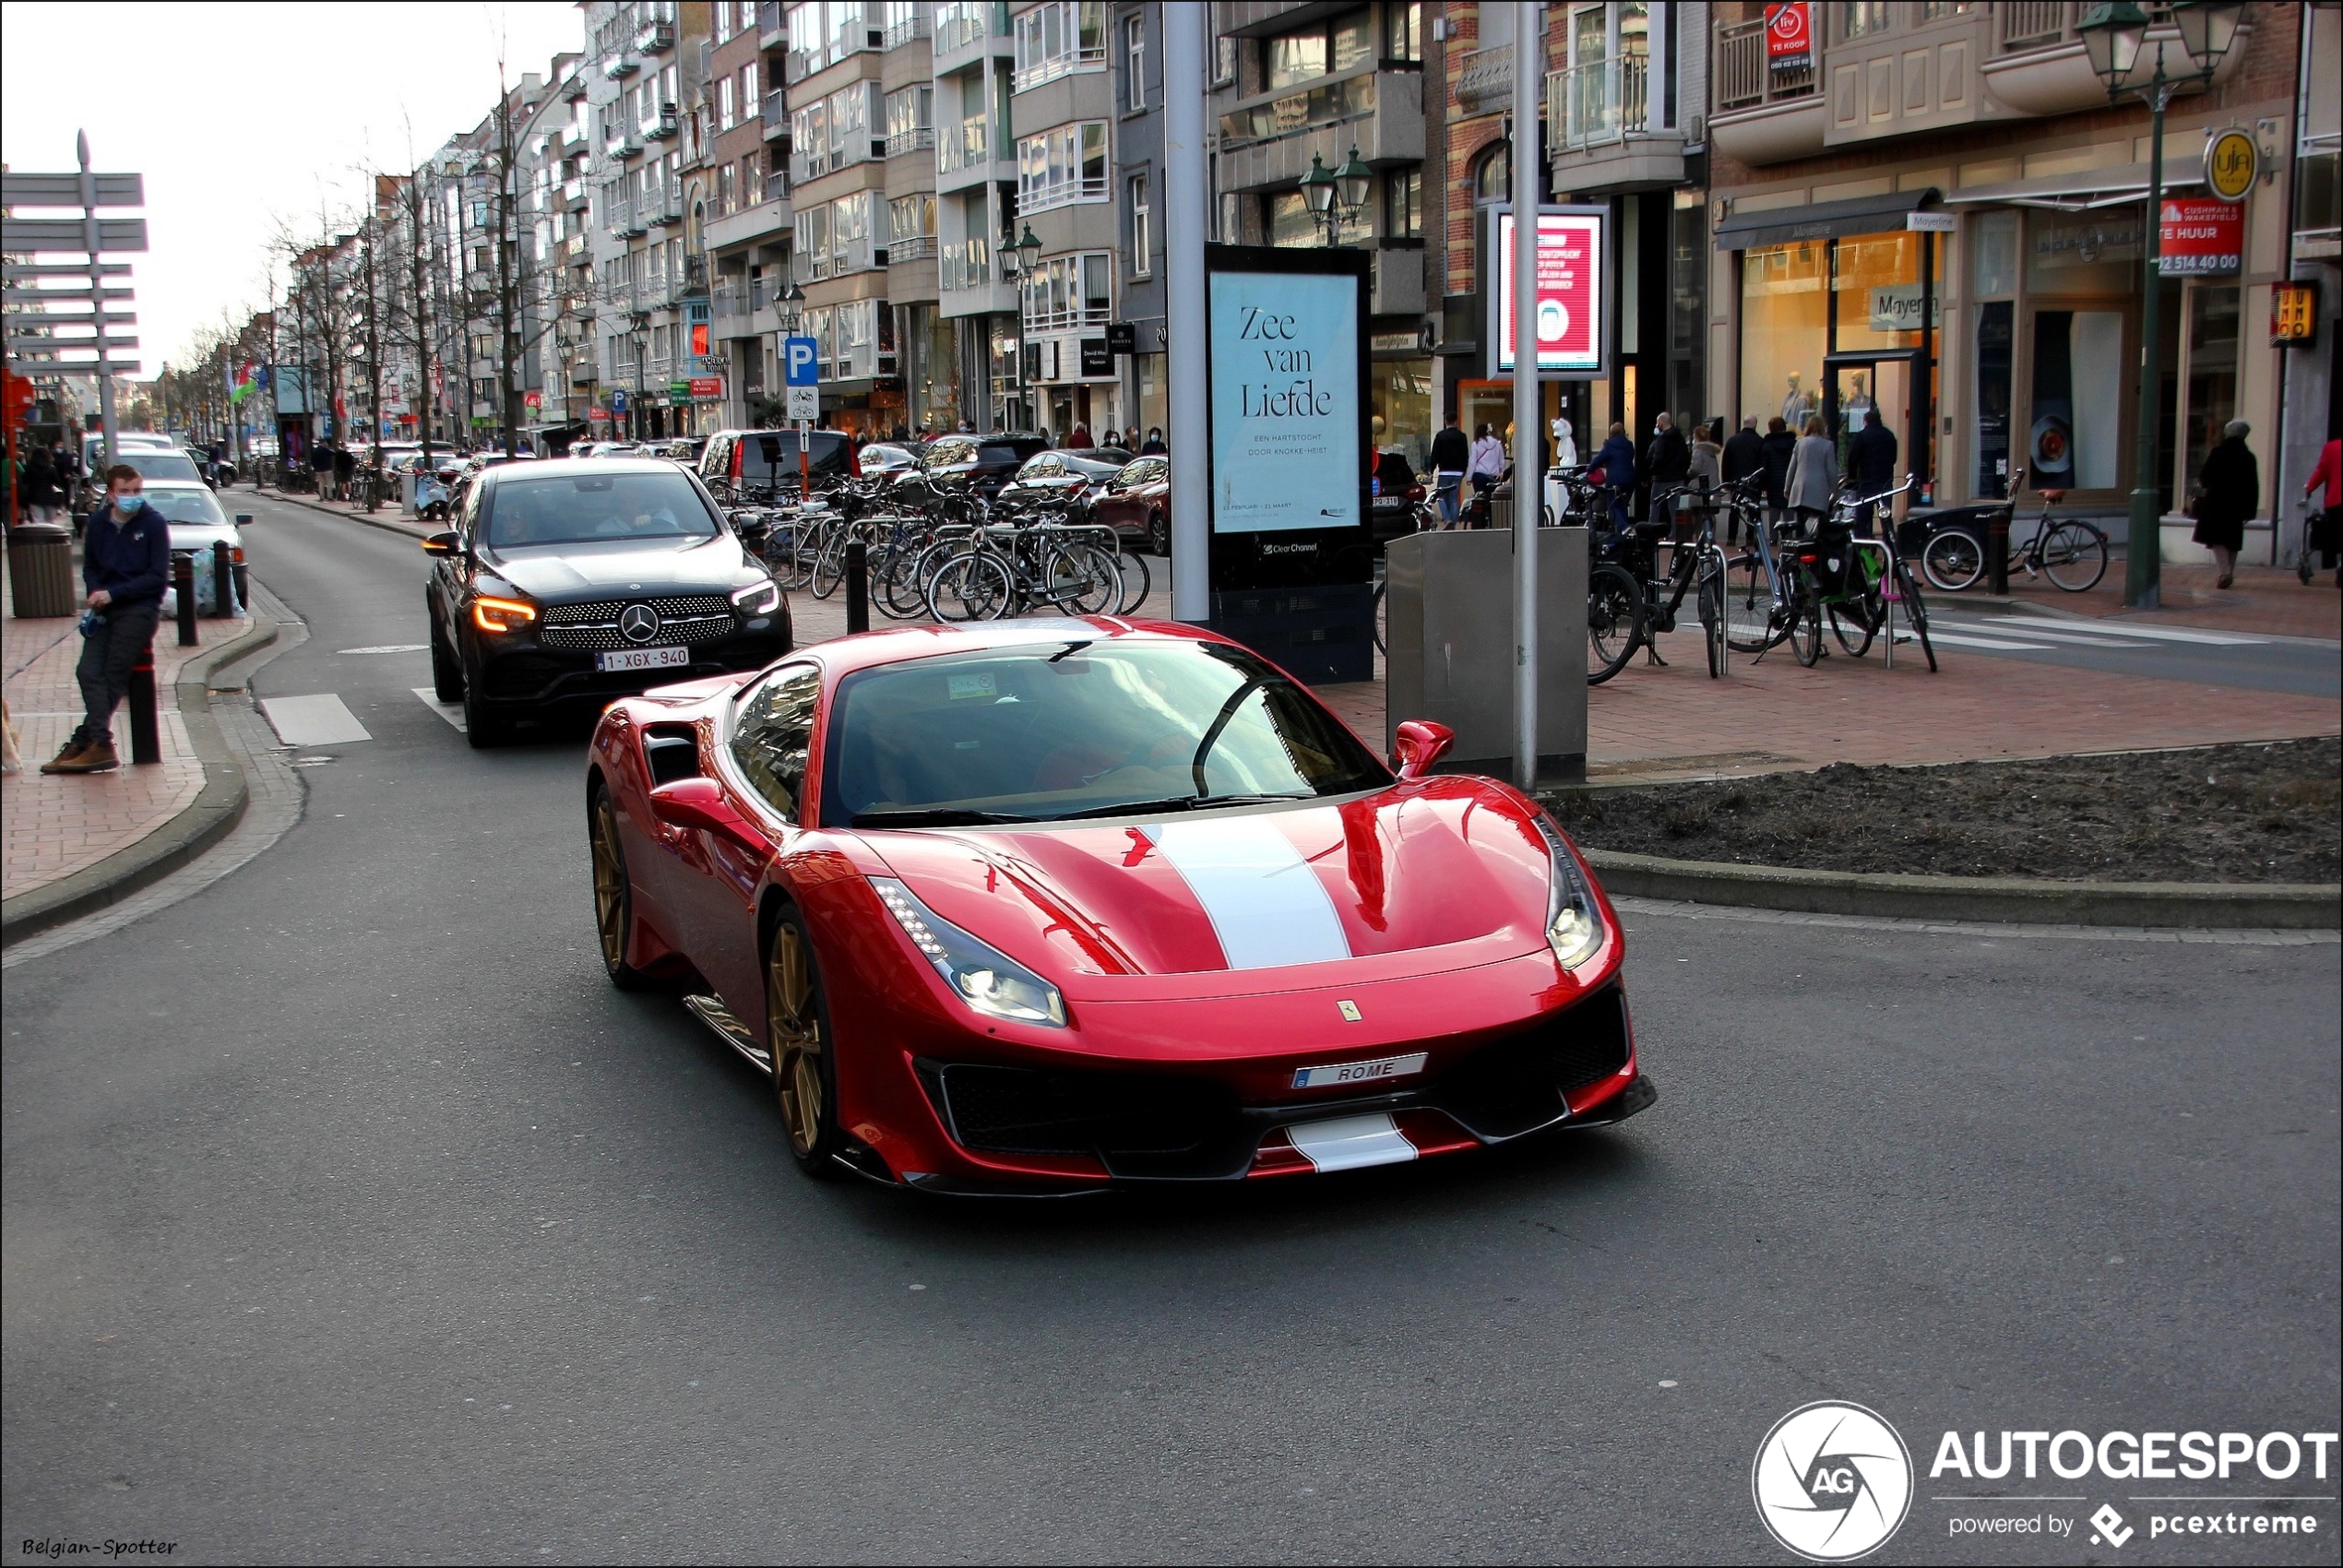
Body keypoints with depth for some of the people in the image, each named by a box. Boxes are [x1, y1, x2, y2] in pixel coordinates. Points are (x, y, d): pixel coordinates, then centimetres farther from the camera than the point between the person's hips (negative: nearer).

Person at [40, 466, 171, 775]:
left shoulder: (154, 524, -4)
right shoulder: (98, 522, 10)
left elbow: (158, 576, -7)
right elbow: (90, 566, 21)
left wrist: (113, 593, -14)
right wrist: (95, 594, -1)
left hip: (140, 607, -5)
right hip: (105, 609, 5)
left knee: (113, 672, -13)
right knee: (89, 671, -14)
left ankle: (83, 742, -12)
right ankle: (102, 745, -19)